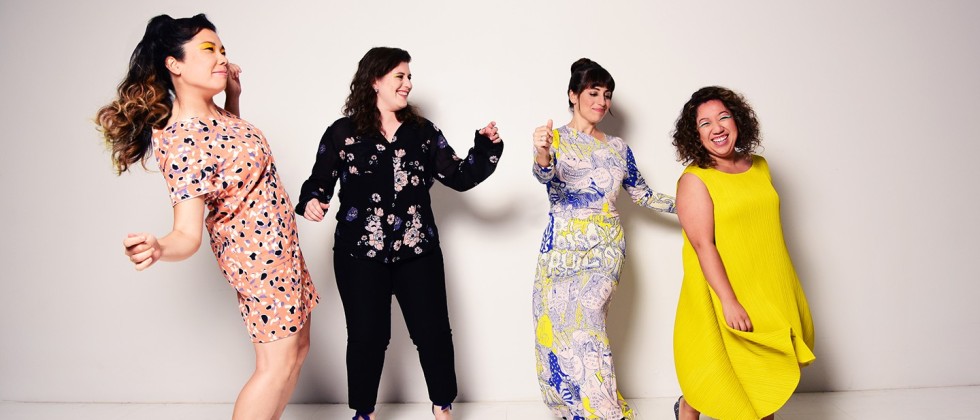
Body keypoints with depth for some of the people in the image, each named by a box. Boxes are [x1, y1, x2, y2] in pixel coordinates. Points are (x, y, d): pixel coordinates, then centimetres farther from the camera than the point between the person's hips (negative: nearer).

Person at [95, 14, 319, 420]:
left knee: (297, 346, 16)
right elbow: (187, 234, -29)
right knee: (278, 363, -5)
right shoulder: (182, 142, -25)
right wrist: (157, 248, -51)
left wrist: (234, 95, 11)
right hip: (258, 253, -9)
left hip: (278, 245, 9)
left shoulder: (212, 112, 1)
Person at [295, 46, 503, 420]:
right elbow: (319, 182, 1)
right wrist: (311, 202, -20)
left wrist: (486, 147, -11)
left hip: (418, 252, 2)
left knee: (433, 332, 7)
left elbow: (459, 177, 3)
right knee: (367, 336, 6)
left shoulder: (422, 131, 6)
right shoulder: (342, 132, 0)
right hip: (360, 253, -2)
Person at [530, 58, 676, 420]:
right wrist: (542, 154, -45)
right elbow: (545, 175, -22)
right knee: (559, 326, -2)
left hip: (606, 249, 2)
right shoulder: (556, 138, -1)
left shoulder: (617, 147, 12)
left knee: (584, 325, -8)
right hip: (563, 247, -1)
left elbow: (641, 193, 16)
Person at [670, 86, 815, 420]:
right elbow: (703, 245, -18)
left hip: (772, 292, 6)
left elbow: (769, 226, 14)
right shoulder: (694, 180, -13)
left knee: (767, 371, 14)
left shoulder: (759, 166, 6)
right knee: (729, 373, 8)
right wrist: (729, 301, -22)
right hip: (724, 293, -5)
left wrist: (784, 289, 16)